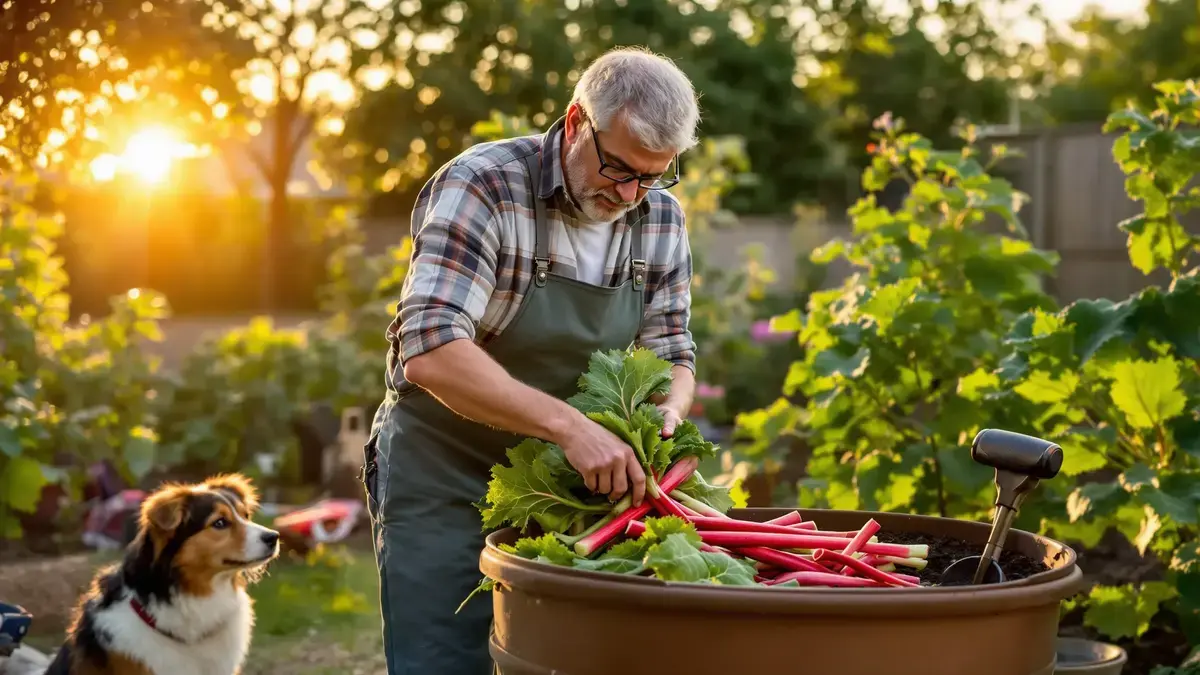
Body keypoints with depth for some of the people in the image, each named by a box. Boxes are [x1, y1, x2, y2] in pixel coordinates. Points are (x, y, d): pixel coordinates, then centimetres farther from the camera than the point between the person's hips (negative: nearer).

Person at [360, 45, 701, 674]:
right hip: (444, 484, -5)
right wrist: (568, 425, -39)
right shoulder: (482, 186, -20)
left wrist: (666, 417, -17)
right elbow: (431, 353, -30)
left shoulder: (661, 219, -1)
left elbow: (672, 356, 7)